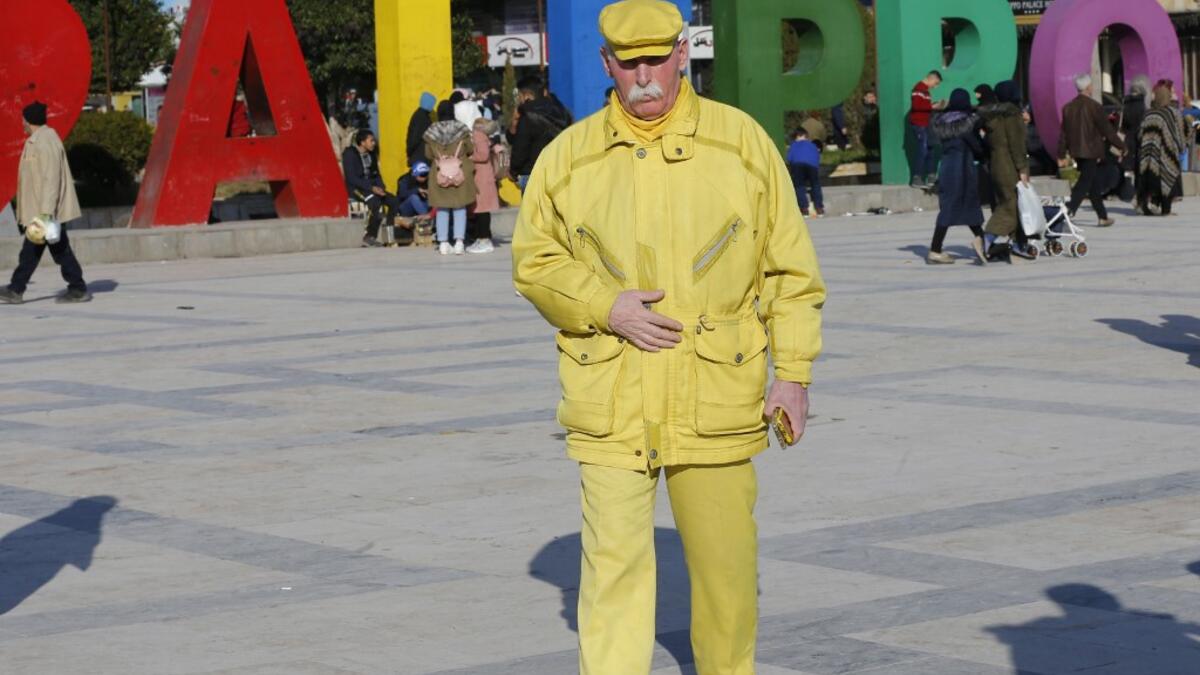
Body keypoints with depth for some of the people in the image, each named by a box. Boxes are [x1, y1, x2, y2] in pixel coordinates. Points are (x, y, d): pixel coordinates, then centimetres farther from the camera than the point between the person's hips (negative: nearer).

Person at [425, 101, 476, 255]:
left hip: (439, 173, 1)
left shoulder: (431, 132, -4)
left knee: (442, 209, 8)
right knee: (460, 208, 5)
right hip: (460, 173, -1)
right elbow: (471, 150, 1)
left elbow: (428, 154, 4)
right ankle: (459, 242, -1)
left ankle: (443, 243, 7)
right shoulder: (461, 129, -7)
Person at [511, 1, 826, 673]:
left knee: (726, 562, 9)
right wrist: (604, 307, -8)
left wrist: (794, 372, 0)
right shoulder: (569, 156, 3)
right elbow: (534, 260, 10)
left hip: (716, 400, 0)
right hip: (610, 406, 0)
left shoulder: (743, 142, 2)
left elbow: (791, 267, 4)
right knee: (613, 565, -6)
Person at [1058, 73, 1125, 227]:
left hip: (1077, 152, 7)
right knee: (1084, 184, -8)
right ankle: (1069, 210, -25)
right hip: (1091, 152, -7)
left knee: (1094, 185, 16)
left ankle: (1103, 217, 23)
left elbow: (1063, 133, 8)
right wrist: (1121, 146, 1)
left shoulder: (1068, 108, 6)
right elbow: (1107, 129, -9)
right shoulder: (1093, 107, -13)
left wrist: (1061, 155, 13)